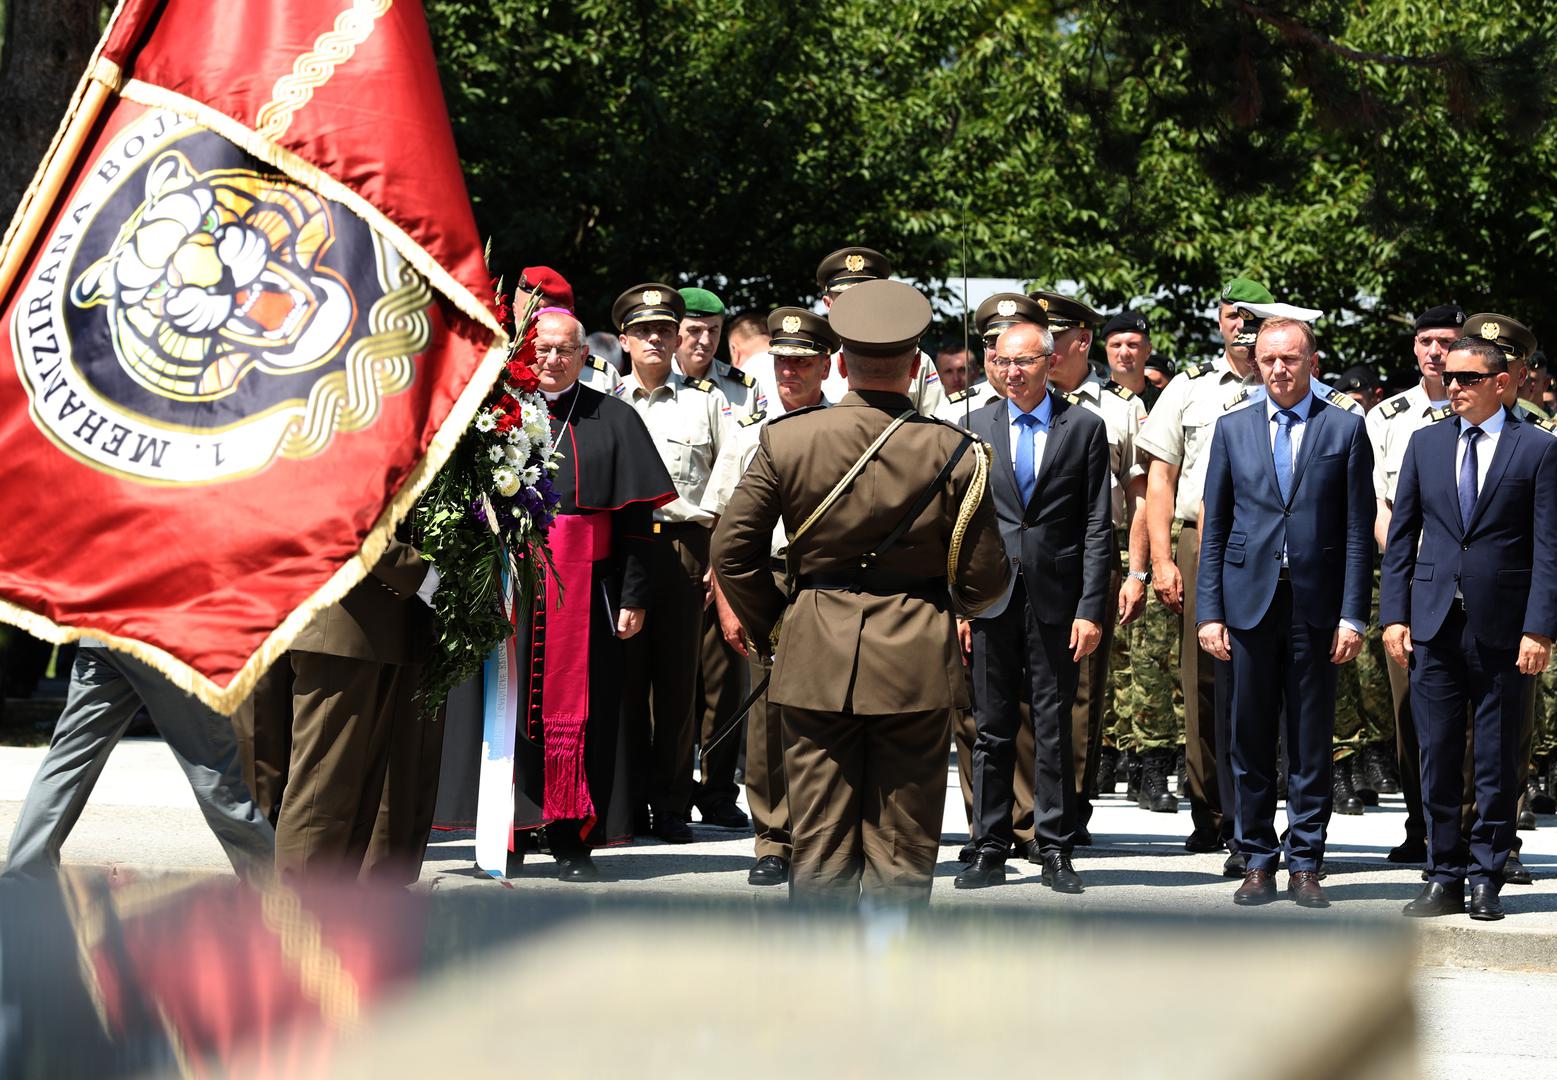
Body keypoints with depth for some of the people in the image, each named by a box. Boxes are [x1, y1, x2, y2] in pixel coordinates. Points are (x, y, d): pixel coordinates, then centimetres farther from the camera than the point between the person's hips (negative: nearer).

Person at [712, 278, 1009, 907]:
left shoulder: (785, 439, -4)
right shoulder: (954, 452, -8)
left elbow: (732, 553, 0)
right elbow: (985, 580, -4)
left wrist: (769, 625, 15)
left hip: (815, 660, 1)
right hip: (917, 662, -1)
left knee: (819, 846, 8)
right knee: (903, 851, 6)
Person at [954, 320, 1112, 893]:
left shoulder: (1084, 427, 2)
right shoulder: (976, 427, 8)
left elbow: (1097, 524, 0)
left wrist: (1091, 607, -7)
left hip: (1057, 598, -2)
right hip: (992, 598, 2)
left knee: (1055, 728, 2)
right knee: (992, 728, 5)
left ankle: (1056, 850, 9)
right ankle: (990, 850, 10)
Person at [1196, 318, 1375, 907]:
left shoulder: (1345, 429, 4)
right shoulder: (1233, 429, 10)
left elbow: (1359, 529, 1)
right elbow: (1213, 527, 9)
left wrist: (1353, 615, -6)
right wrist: (1209, 611, 2)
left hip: (1316, 607, -2)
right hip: (1249, 602, 2)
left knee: (1312, 744, 2)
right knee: (1250, 743, 4)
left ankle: (1305, 864, 9)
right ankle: (1258, 863, 12)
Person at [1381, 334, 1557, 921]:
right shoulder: (1426, 443, 10)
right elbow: (1401, 536, 12)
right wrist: (1393, 614, 4)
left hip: (1502, 629, -3)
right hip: (1434, 624, 3)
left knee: (1497, 762, 3)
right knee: (1437, 756, 5)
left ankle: (1486, 878, 11)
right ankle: (1444, 876, 13)